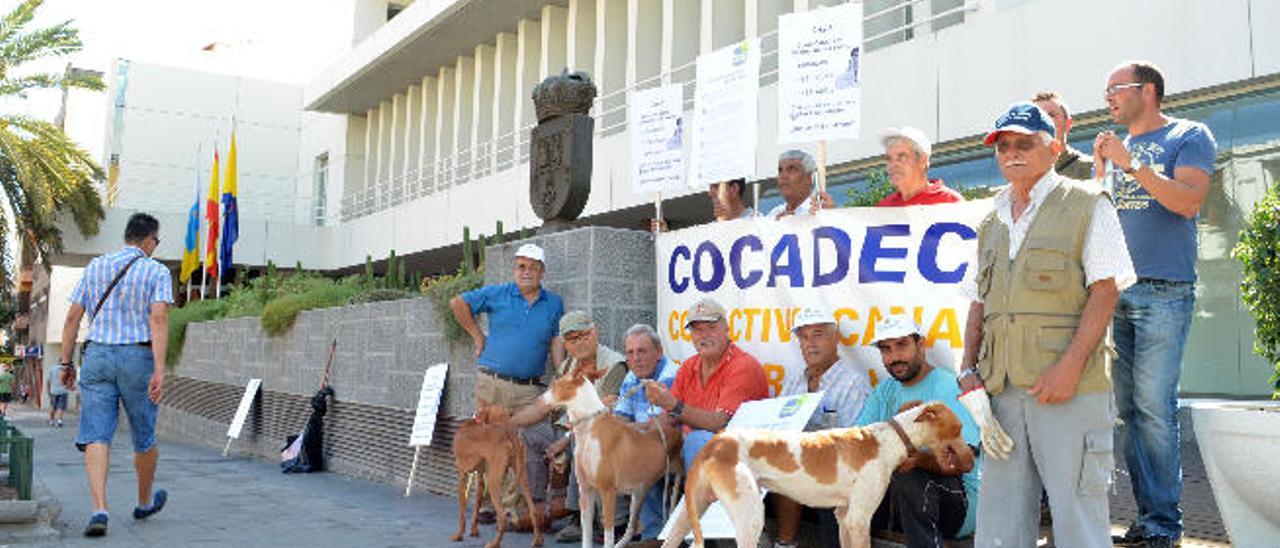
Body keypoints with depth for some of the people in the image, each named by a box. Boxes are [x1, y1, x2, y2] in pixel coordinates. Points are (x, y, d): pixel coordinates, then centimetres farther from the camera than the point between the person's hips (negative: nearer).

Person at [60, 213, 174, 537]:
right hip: (137, 357, -3)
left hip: (96, 356, 3)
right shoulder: (157, 272, -2)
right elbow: (159, 319, -15)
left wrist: (66, 363, 15)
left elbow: (73, 317, 9)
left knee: (96, 437, -2)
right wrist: (160, 370, -19)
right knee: (144, 436, 14)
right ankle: (145, 502, 31)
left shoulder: (95, 267, 11)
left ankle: (99, 510, -17)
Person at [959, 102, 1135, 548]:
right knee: (999, 512, 8)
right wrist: (968, 370, 8)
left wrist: (1070, 365, -17)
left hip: (1070, 383, -5)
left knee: (1078, 511, -3)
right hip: (1003, 386, 6)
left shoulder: (1087, 205, 2)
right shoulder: (992, 222, 20)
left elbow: (1105, 289, -7)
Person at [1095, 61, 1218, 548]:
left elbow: (1190, 201, -12)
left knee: (1154, 409, -10)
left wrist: (1131, 164, -14)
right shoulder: (1116, 147, 20)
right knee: (1127, 411, 4)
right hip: (1114, 290, 6)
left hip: (1163, 291, -6)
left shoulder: (1188, 136, 4)